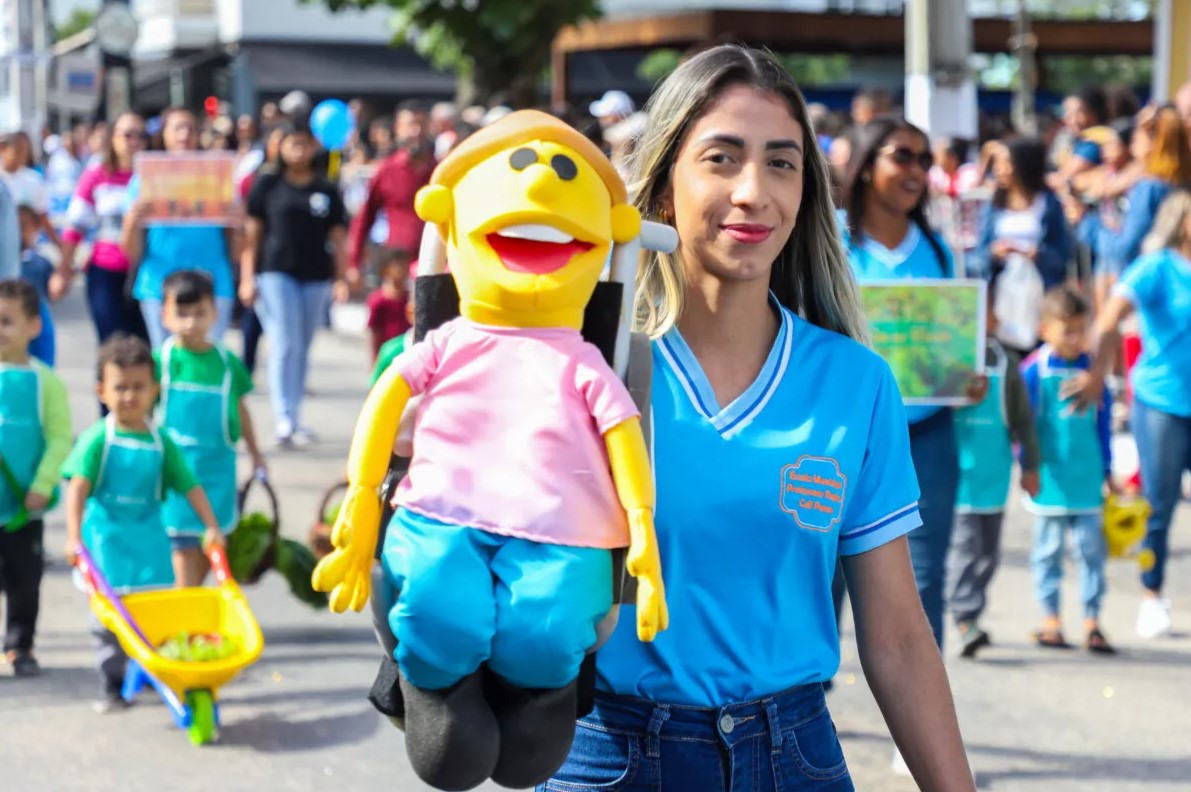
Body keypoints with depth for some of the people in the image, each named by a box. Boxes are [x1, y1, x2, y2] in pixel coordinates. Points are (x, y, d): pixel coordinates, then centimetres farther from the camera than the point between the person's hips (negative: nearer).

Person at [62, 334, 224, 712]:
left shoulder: (161, 443, 3)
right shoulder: (98, 439, -8)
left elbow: (190, 486, 6)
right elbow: (78, 488, -16)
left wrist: (212, 526, -2)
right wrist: (74, 536, -25)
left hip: (148, 539, 3)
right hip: (106, 540, -2)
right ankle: (111, 684, 11)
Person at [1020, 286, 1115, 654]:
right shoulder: (1034, 370, -7)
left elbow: (1103, 421, 12)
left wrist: (1106, 469, 13)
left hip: (1088, 480, 3)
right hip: (1050, 480, -3)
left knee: (1092, 547, 3)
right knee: (1049, 549, 6)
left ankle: (1092, 623, 9)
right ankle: (1050, 620, 15)